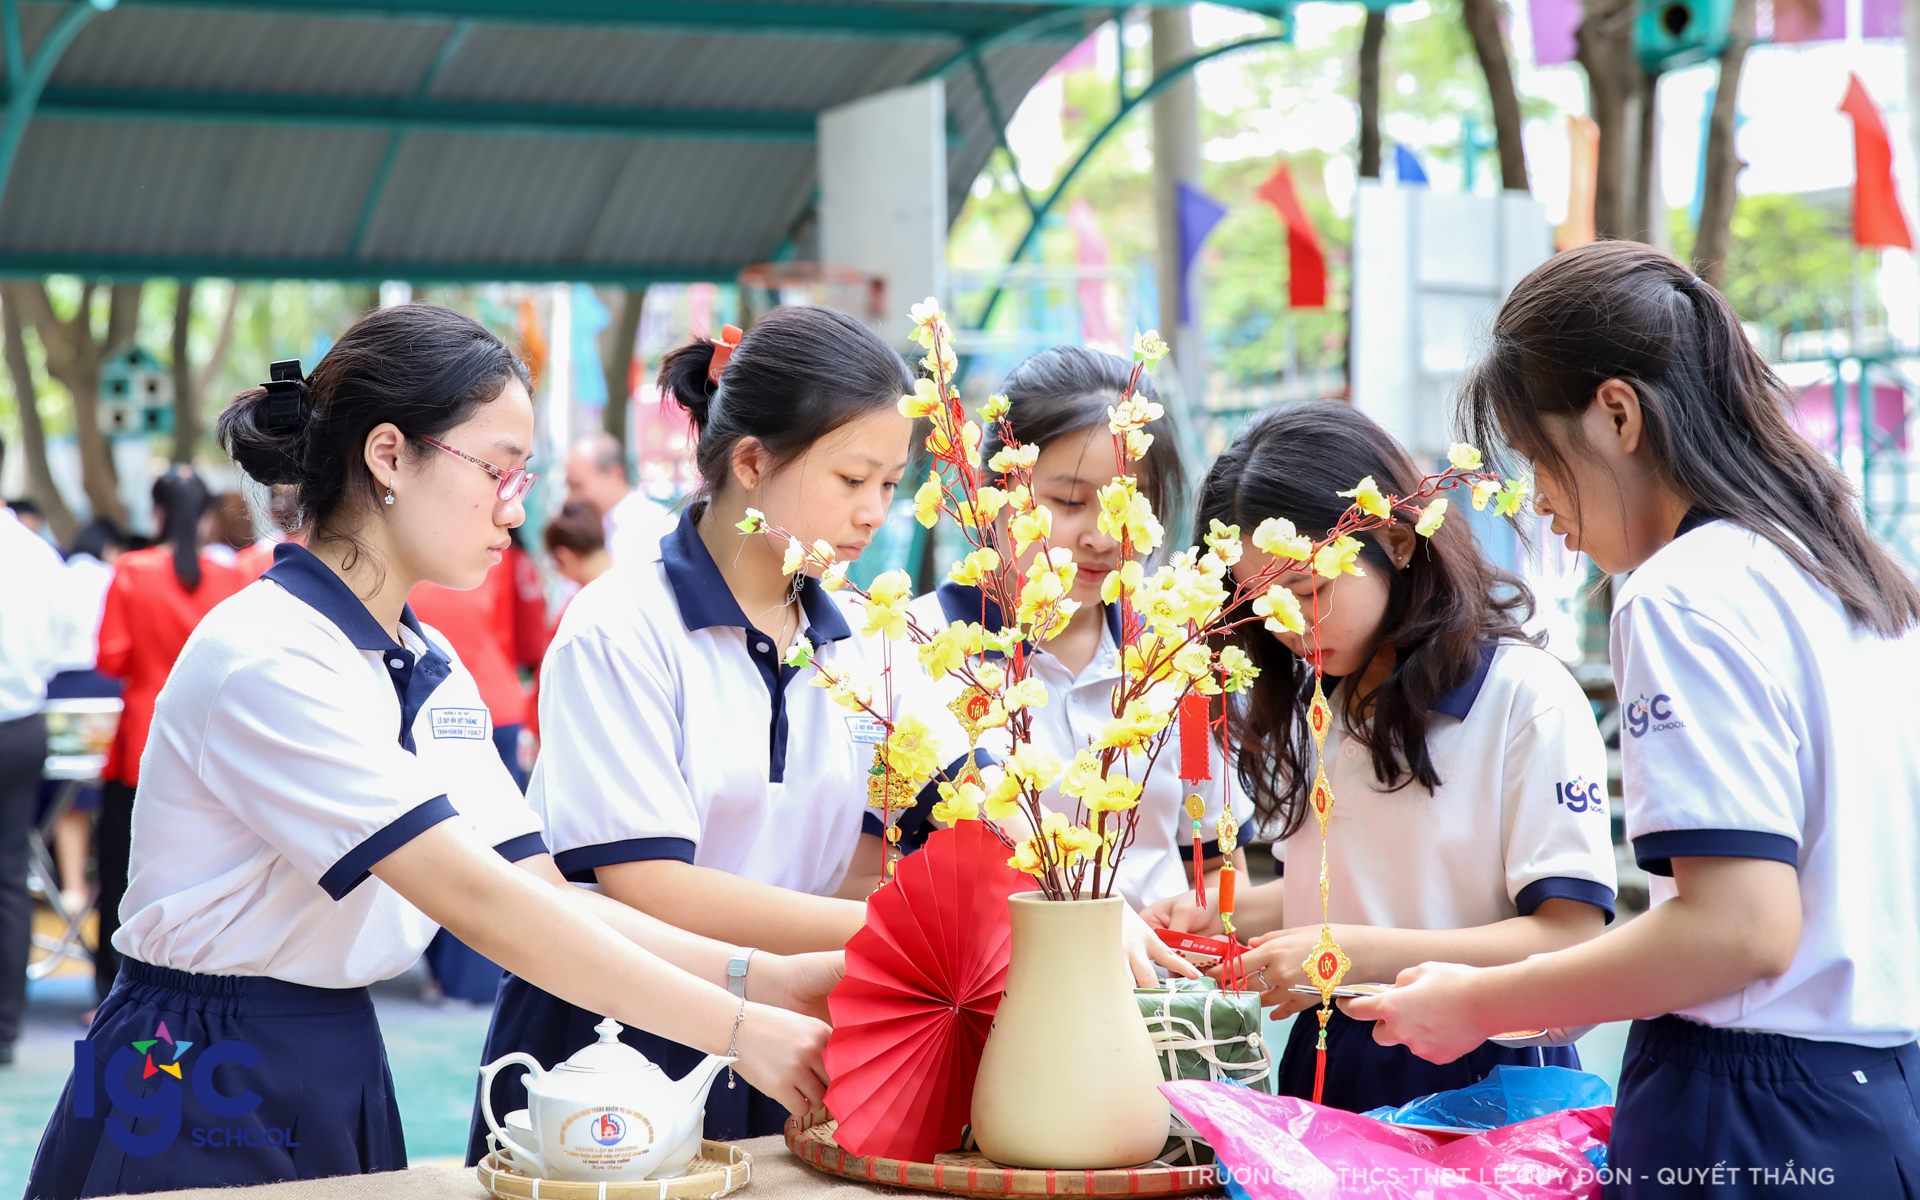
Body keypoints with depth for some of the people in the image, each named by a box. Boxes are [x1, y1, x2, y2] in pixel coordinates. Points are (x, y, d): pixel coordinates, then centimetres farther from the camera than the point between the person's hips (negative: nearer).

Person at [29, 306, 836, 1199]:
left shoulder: (430, 667, 8)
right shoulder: (266, 657, -20)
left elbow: (545, 893, 1)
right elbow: (482, 906, -26)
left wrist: (763, 976, -12)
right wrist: (738, 1031, -26)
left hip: (348, 1080, 8)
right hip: (199, 1108, -8)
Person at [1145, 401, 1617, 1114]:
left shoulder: (1529, 698, -6)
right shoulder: (1313, 706, 17)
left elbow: (1570, 935, -11)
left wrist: (1362, 953, -18)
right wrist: (1226, 916, 6)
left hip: (1478, 1082, -5)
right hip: (1325, 1074, 5)